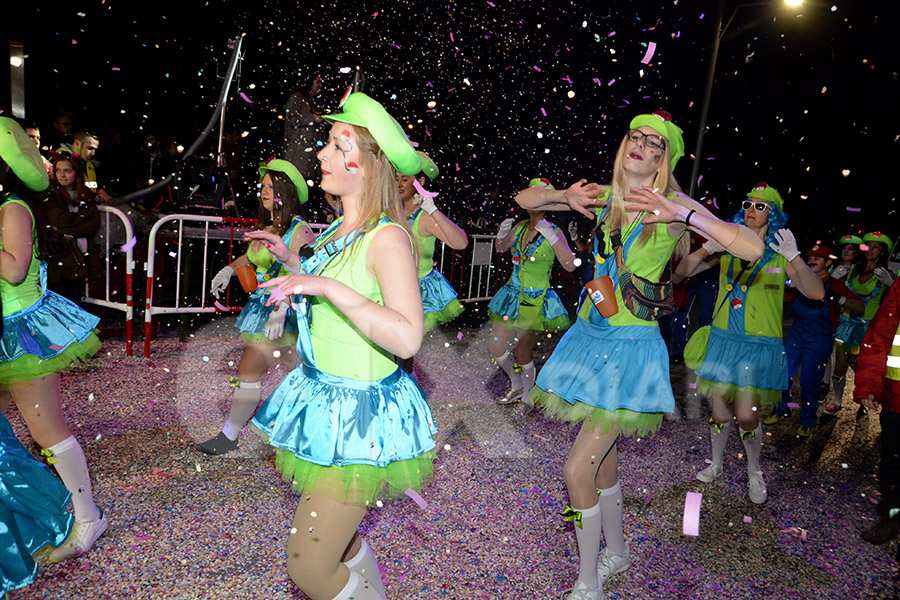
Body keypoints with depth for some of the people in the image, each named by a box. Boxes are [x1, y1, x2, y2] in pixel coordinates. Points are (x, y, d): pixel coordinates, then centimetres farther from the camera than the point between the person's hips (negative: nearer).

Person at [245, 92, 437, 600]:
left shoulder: (387, 238, -19)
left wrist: (327, 286, -32)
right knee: (334, 535, 27)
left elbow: (406, 338, -32)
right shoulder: (341, 229, 8)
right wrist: (292, 262, 12)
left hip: (361, 410, -9)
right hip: (324, 399, 9)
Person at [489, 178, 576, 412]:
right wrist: (501, 234, -1)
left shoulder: (555, 232, -11)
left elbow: (570, 266, -24)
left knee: (523, 353, 3)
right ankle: (516, 386, 36)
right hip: (512, 294, 6)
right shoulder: (520, 227, 2)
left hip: (535, 301, -6)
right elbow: (501, 248, 20)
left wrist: (551, 237, -29)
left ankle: (528, 396, 29)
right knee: (496, 348, 11)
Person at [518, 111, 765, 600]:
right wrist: (564, 196, -9)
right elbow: (524, 200, 10)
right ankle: (616, 551, 43)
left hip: (631, 344, -5)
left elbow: (753, 248, -19)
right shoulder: (603, 195, 4)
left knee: (577, 469, -6)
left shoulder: (673, 206, -9)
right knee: (601, 455, 19)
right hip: (590, 335, 6)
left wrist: (683, 214, -28)